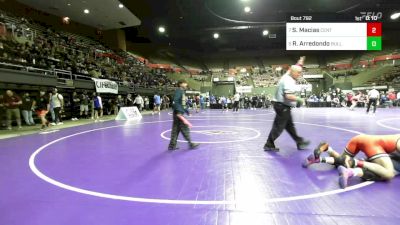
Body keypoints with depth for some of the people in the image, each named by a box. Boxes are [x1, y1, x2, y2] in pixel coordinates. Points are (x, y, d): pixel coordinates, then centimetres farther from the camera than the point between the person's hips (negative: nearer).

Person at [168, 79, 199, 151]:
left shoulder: (182, 91, 18)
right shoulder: (178, 91, -11)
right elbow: (175, 101, -22)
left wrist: (185, 110, 26)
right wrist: (178, 111, -27)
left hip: (180, 113, 10)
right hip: (178, 113, -10)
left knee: (176, 130, 11)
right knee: (185, 128, -2)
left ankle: (172, 145, 16)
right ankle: (190, 144, 7)